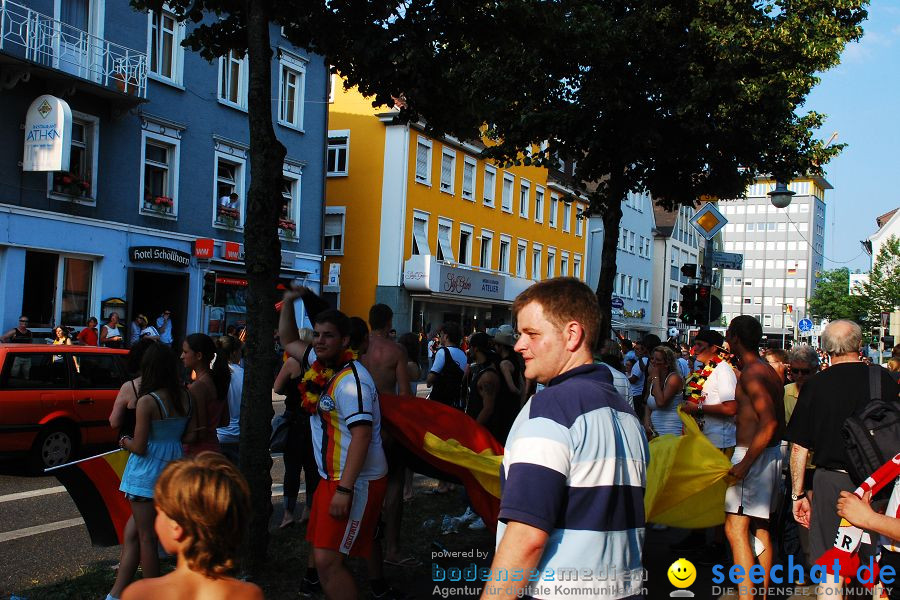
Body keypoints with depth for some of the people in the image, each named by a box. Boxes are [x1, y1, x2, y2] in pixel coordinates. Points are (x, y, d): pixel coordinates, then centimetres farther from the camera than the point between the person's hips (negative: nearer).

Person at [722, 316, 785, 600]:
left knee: (736, 528, -11)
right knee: (760, 528, 15)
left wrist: (744, 464, -25)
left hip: (753, 455, -10)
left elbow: (769, 422, -24)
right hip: (771, 454, 10)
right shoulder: (769, 371, 14)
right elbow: (779, 422, 16)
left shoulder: (751, 373, -16)